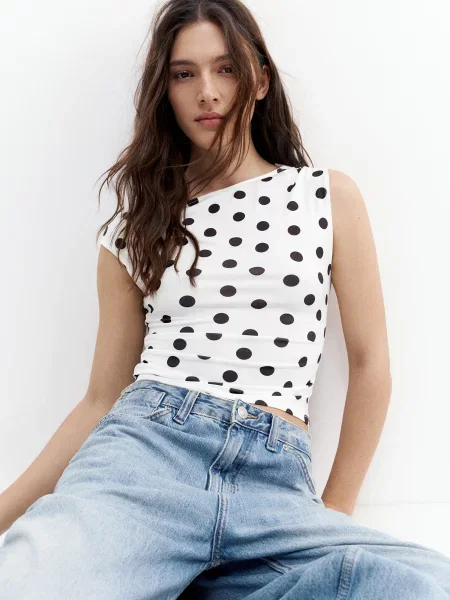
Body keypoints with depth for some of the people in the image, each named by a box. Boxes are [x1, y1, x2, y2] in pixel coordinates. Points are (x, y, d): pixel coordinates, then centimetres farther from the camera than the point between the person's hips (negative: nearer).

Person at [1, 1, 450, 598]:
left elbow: (371, 362, 13)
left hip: (278, 483, 2)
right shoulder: (132, 231, 13)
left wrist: (335, 504, 15)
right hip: (143, 449, -1)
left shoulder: (331, 197, 11)